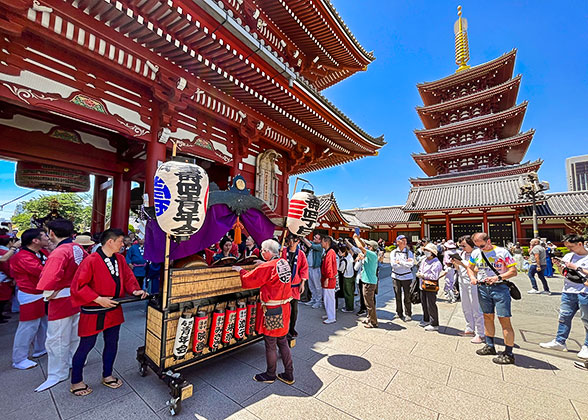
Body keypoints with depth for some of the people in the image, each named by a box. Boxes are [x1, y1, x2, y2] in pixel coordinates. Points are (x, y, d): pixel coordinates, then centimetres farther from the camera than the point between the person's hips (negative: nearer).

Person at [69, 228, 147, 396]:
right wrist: (98, 299, -23)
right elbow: (78, 286, -19)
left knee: (112, 343, 17)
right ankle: (76, 382, 34)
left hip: (114, 310, 7)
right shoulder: (91, 261, -20)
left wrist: (134, 290, -11)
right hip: (93, 312, -6)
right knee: (86, 345, 11)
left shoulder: (120, 259, 0)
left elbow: (128, 277, 6)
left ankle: (107, 376, 37)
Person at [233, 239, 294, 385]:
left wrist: (241, 270, 5)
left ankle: (270, 375, 32)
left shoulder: (267, 268, -21)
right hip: (285, 308, 8)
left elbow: (248, 281, -12)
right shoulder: (284, 263, 1)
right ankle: (289, 375, 31)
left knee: (270, 345, 13)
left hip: (272, 311, -7)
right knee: (283, 342, 20)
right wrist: (262, 264, 16)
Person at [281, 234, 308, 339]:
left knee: (294, 309, 11)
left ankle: (292, 328, 29)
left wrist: (302, 283, 1)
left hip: (295, 285, 2)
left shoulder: (301, 254, 1)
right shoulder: (283, 252, -4)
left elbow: (304, 268, 4)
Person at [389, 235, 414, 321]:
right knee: (398, 296, 10)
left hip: (407, 277, -1)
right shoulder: (393, 252, 0)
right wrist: (405, 262, -14)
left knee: (407, 297, 1)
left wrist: (400, 262, -14)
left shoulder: (409, 252, -1)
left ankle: (408, 314, 16)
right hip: (396, 276, 1)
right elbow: (393, 264, -13)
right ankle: (399, 313, 26)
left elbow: (411, 264, -14)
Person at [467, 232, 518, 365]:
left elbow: (513, 271, -8)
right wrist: (472, 277, -1)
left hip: (499, 288, -4)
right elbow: (470, 267, 18)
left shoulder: (502, 252, -8)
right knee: (487, 317, 15)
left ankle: (508, 354, 7)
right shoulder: (476, 253, 5)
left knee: (504, 319, -4)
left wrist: (498, 277, -22)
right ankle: (490, 346, 29)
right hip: (482, 288, 5)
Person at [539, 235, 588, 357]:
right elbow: (563, 272, 17)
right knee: (564, 317, 10)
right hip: (568, 292, 5)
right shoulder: (568, 255, 10)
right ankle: (559, 342, 19)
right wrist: (559, 265, -1)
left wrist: (576, 267, -15)